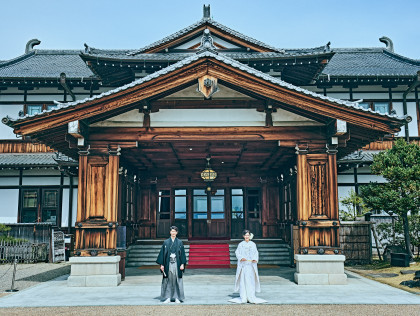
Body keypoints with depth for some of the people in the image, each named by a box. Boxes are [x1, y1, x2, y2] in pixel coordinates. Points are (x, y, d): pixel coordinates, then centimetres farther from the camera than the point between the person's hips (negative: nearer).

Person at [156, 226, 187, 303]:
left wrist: (182, 264, -4)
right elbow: (162, 253, 5)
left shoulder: (180, 242, 5)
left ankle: (177, 297, 9)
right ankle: (167, 297, 9)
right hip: (168, 264, 0)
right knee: (168, 281, 1)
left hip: (177, 264, 0)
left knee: (177, 280, 1)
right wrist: (162, 264, -1)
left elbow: (182, 254, 5)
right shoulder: (166, 242, 5)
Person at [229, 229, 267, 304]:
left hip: (251, 265, 1)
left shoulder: (253, 244, 8)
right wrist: (241, 258, -16)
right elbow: (237, 252, 2)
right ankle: (243, 297, 3)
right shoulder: (241, 244, 6)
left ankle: (251, 297, 2)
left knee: (251, 280, -2)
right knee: (243, 280, -2)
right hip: (243, 264, -1)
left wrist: (255, 259, -13)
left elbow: (256, 252, 5)